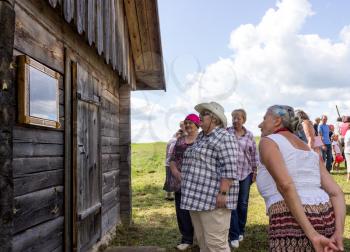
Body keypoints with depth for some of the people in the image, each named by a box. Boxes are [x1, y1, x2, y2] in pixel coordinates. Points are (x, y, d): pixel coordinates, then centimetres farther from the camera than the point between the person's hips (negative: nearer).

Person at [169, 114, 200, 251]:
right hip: (181, 184, 5)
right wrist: (176, 173, -5)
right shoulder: (179, 141, 13)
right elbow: (172, 160, 12)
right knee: (182, 212, 8)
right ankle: (186, 239, 22)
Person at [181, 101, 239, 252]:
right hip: (197, 197, 10)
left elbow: (229, 169, -19)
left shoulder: (224, 138, -11)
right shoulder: (202, 137, 19)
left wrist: (223, 193, -24)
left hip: (213, 199, -10)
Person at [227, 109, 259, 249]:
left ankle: (241, 232, 28)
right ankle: (234, 236, 5)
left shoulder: (249, 135, 4)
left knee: (243, 204, 11)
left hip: (245, 173, 2)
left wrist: (255, 171, 7)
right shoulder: (226, 132, -1)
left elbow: (254, 154, 8)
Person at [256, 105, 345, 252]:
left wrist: (312, 235, -17)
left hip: (292, 224, -7)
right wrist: (339, 234, -2)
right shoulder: (310, 151, 22)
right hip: (326, 221, 8)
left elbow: (285, 185, -16)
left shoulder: (267, 142, 1)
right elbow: (336, 193, 10)